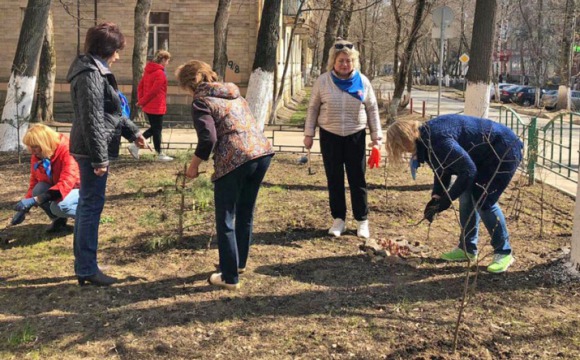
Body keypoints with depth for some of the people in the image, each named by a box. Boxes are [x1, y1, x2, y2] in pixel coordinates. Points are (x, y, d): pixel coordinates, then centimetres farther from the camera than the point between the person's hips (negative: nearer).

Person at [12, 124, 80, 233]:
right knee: (39, 189, -23)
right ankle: (59, 219, -1)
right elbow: (34, 184, 2)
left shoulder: (67, 151, -30)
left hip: (80, 188, -7)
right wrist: (24, 209, -11)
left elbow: (66, 184, -38)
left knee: (59, 206, -35)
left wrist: (34, 200, -43)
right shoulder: (37, 157, -8)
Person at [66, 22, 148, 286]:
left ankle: (83, 265, 24)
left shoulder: (95, 71, 16)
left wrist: (133, 131, 19)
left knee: (86, 205, 15)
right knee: (92, 206, -5)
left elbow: (110, 112, 23)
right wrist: (99, 158, -22)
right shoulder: (91, 75, -17)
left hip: (89, 149, 11)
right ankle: (88, 269, 3)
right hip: (91, 150, -11)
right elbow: (92, 120, -22)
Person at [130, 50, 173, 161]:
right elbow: (154, 91, -21)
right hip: (156, 107, -9)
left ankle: (136, 145, 10)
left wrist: (141, 100, 6)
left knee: (154, 128, 18)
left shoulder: (148, 71, 11)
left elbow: (140, 86, 12)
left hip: (148, 106, 9)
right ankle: (160, 154, 12)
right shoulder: (160, 73, -17)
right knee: (157, 129, 2)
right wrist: (142, 102, -11)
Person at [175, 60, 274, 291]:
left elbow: (208, 139, -12)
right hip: (263, 151, 8)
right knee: (246, 213, 23)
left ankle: (230, 277, 10)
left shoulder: (200, 102, -1)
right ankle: (239, 262, 39)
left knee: (225, 220, 6)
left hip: (234, 160, -7)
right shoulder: (233, 93, 21)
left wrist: (194, 166, 0)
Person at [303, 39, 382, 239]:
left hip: (355, 136, 0)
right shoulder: (323, 81, -6)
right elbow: (313, 108, 2)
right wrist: (309, 133, 0)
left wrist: (376, 136, 2)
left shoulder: (363, 81, -3)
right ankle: (339, 219, 19)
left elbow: (372, 110, 4)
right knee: (334, 180, 7)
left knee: (357, 179, 5)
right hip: (330, 136, 0)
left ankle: (362, 221, 15)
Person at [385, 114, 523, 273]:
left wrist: (447, 199, -22)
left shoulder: (437, 140, -31)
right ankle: (467, 248, 19)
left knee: (484, 201, -12)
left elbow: (468, 170, -28)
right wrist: (436, 197, -2)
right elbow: (443, 169, 10)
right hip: (484, 155, 10)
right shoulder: (425, 139, 0)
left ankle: (504, 253, 2)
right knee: (466, 196, 9)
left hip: (505, 150, -10)